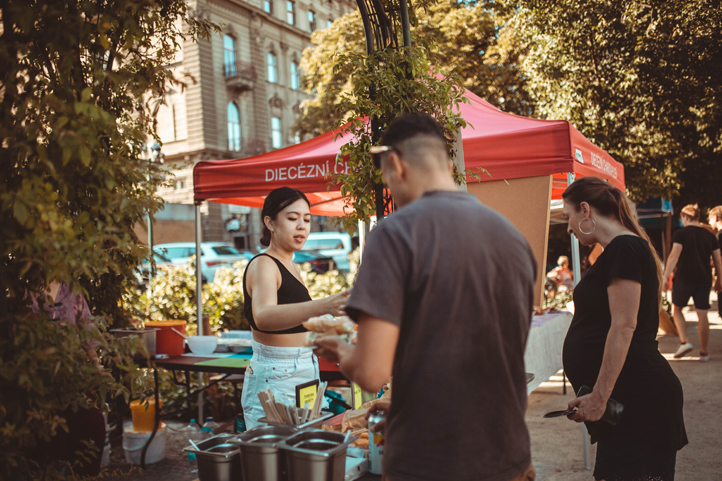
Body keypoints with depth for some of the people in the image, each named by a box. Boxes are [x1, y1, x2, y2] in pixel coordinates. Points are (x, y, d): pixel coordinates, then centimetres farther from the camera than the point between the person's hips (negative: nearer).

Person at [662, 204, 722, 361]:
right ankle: (704, 352, 10)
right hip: (704, 280, 4)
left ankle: (684, 342, -3)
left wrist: (666, 276, -13)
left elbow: (674, 256, -14)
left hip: (684, 278, -4)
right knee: (702, 314, 5)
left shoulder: (681, 233, -5)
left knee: (676, 309, 13)